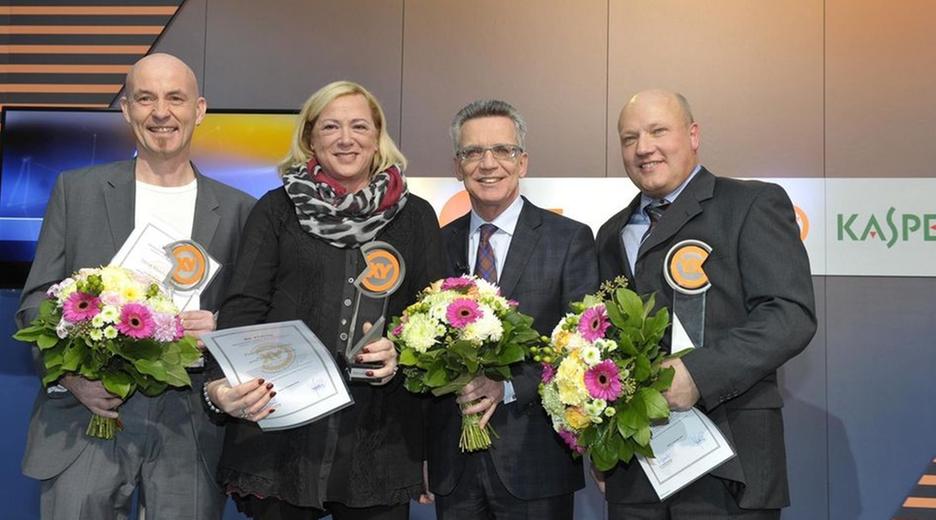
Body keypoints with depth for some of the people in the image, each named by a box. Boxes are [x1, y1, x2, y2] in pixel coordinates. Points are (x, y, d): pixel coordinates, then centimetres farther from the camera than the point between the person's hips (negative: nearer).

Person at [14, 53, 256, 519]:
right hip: (88, 414, 0)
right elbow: (36, 300, 7)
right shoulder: (77, 190, 7)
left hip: (191, 427, 1)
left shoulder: (237, 210, 7)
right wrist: (70, 373, -10)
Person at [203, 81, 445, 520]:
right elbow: (242, 310, -1)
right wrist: (222, 384, -19)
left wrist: (403, 353, -14)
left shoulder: (415, 216, 10)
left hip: (379, 436, 1)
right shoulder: (277, 209, 7)